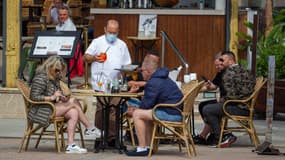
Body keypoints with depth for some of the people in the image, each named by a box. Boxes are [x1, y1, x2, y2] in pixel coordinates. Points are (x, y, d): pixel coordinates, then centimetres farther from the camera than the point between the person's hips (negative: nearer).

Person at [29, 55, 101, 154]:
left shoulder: (55, 78, 19)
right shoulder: (41, 78, -10)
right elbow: (34, 97, -18)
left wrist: (62, 98, 6)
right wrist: (52, 97, -21)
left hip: (53, 107, 9)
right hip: (42, 111, -9)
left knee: (74, 113, -18)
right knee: (73, 102, -17)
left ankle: (71, 145, -25)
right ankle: (89, 128, -5)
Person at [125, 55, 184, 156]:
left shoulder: (153, 83, -14)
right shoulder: (163, 78, 20)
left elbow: (147, 103, -13)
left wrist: (135, 110, 5)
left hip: (171, 114, -11)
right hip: (177, 112, 11)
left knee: (137, 114, -11)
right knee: (146, 112, 30)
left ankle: (142, 149, -11)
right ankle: (148, 146, 25)